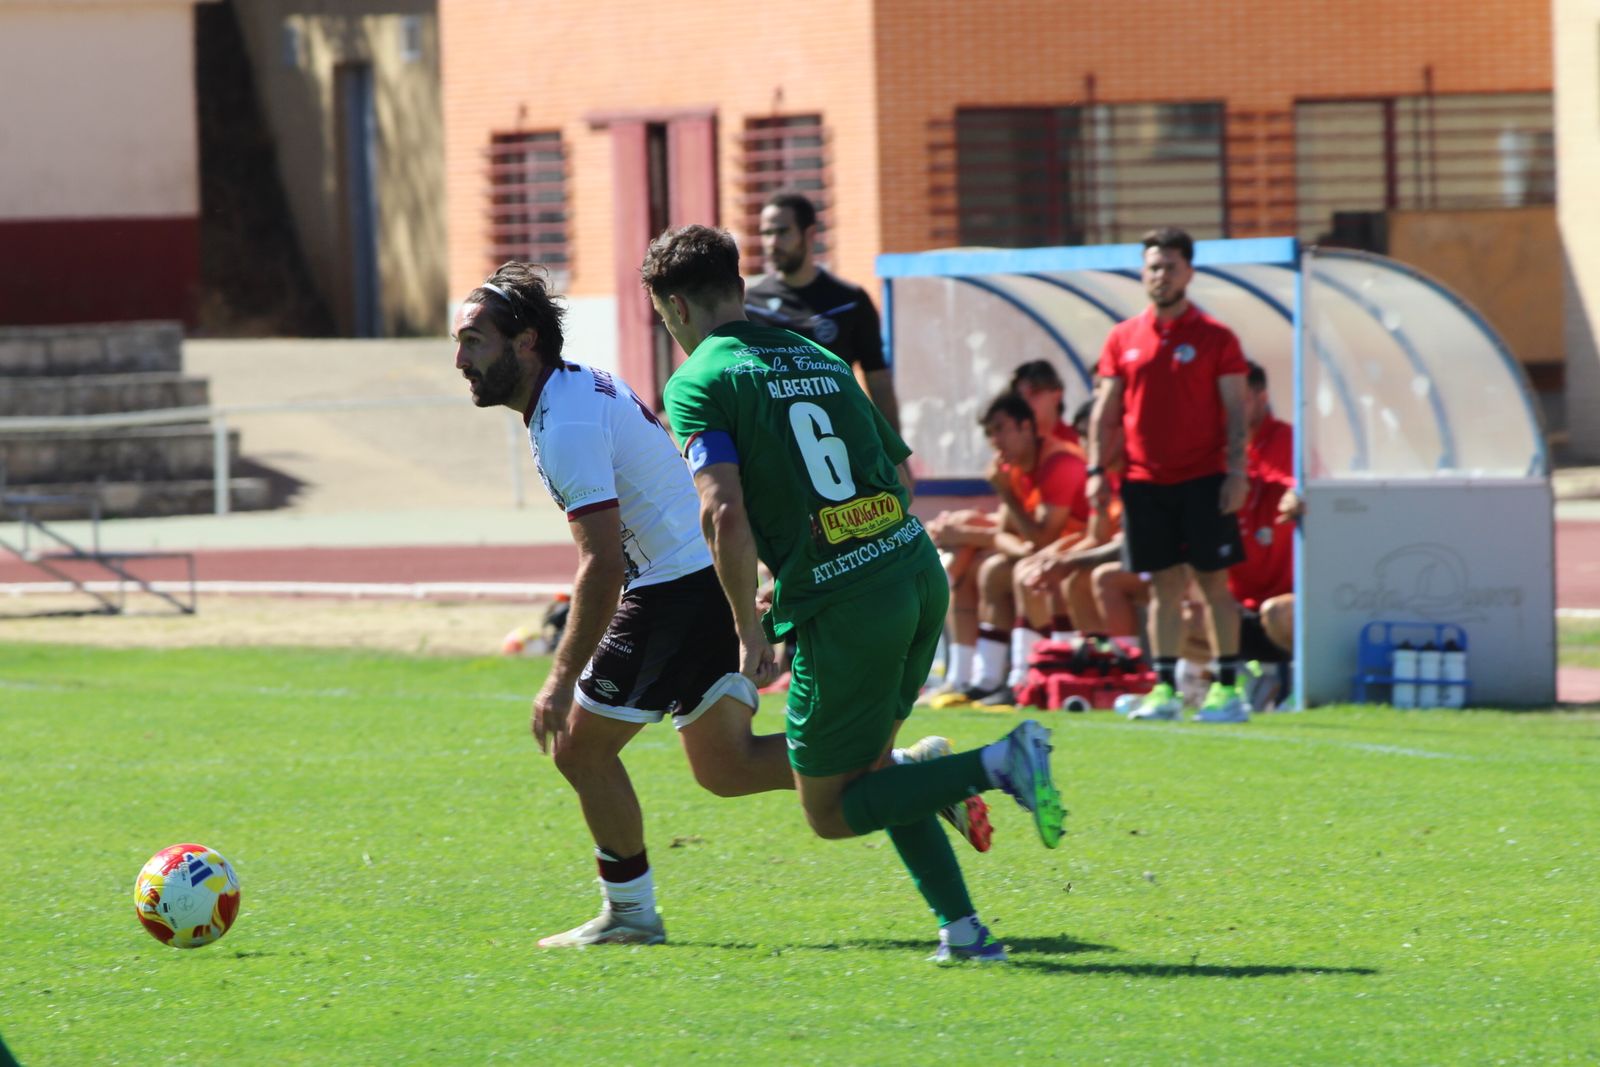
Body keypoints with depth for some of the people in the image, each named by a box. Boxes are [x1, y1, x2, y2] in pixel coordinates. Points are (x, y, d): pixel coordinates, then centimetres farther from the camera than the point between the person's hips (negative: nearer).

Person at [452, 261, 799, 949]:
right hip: (718, 579, 10)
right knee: (724, 767, 13)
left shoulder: (566, 425, -19)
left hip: (679, 591, -10)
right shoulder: (589, 388, 12)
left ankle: (629, 913, 8)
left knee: (581, 745, -1)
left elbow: (603, 566, -24)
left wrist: (563, 679, -22)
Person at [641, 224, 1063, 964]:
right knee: (869, 767, 24)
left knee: (830, 812, 7)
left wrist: (750, 630, -10)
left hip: (847, 609, -7)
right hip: (918, 568, 7)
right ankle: (963, 928, 14)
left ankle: (993, 766, -12)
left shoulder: (698, 382, -4)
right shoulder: (819, 358, 18)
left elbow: (724, 512, -17)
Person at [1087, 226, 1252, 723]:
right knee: (1163, 585, 5)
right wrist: (1097, 469, 1)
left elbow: (1235, 412, -1)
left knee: (1213, 581, -3)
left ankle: (1228, 688, 0)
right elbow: (1105, 412, 11)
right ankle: (1164, 689, 6)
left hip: (1203, 478, -3)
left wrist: (1236, 472, -10)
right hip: (1144, 479, 3)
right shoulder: (1123, 339, 9)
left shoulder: (1215, 338, 0)